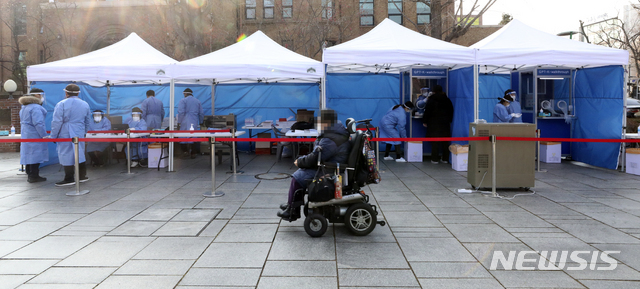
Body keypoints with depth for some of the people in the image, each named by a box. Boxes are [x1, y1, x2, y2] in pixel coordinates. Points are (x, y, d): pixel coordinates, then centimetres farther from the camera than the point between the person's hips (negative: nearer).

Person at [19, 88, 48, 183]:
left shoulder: (24, 107, 17)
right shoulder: (36, 108, -17)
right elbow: (38, 123, -23)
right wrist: (44, 135, -19)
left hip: (26, 135, 10)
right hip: (35, 135, -10)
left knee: (29, 154, 14)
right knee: (35, 154, -6)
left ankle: (29, 175, 20)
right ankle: (34, 176, -4)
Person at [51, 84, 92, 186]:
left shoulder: (61, 104, -9)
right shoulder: (85, 104, 9)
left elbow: (57, 122, -9)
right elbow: (87, 122, 17)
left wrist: (53, 136, -2)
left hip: (65, 135, -5)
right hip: (79, 134, 6)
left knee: (66, 155, -1)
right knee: (80, 153, 14)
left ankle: (69, 179, 1)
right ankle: (82, 176, 19)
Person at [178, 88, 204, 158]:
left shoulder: (183, 100, 0)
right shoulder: (198, 101, 15)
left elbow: (181, 112, -9)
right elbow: (201, 114, 14)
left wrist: (179, 122, -1)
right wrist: (199, 122, 21)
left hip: (186, 123, -4)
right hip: (195, 123, 4)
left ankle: (185, 151, -7)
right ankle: (193, 153, 4)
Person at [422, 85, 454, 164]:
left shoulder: (431, 100, -7)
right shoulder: (447, 100, 8)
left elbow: (427, 112, -8)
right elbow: (451, 111, 15)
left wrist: (425, 121, 1)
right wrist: (449, 120, 24)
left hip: (434, 123, -4)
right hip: (445, 124, 4)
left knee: (435, 142, -1)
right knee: (445, 142, 8)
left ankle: (435, 159, 0)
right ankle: (445, 159, 13)